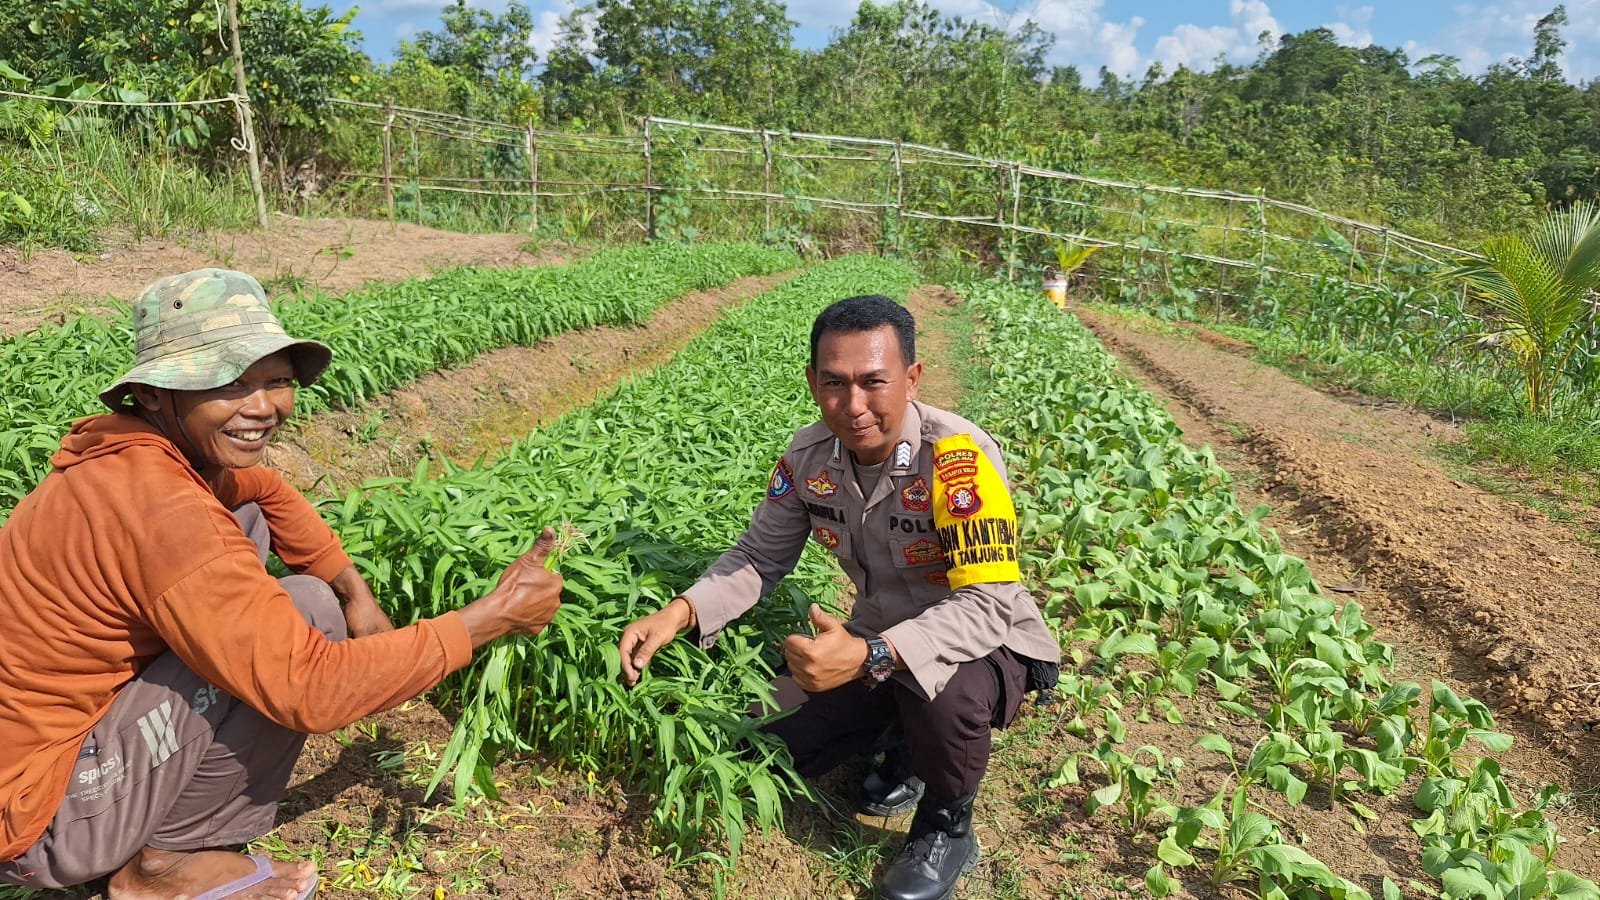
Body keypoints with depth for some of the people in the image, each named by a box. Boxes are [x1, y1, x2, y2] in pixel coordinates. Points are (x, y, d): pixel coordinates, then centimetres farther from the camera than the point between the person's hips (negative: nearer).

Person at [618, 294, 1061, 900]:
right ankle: (908, 741, 21)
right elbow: (758, 559, -5)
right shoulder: (807, 457, -13)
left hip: (986, 646, -5)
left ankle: (948, 829, -4)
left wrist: (871, 657, -49)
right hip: (876, 644, 5)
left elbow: (987, 606, -35)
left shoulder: (960, 458, -31)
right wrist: (679, 612, -24)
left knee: (944, 692, -38)